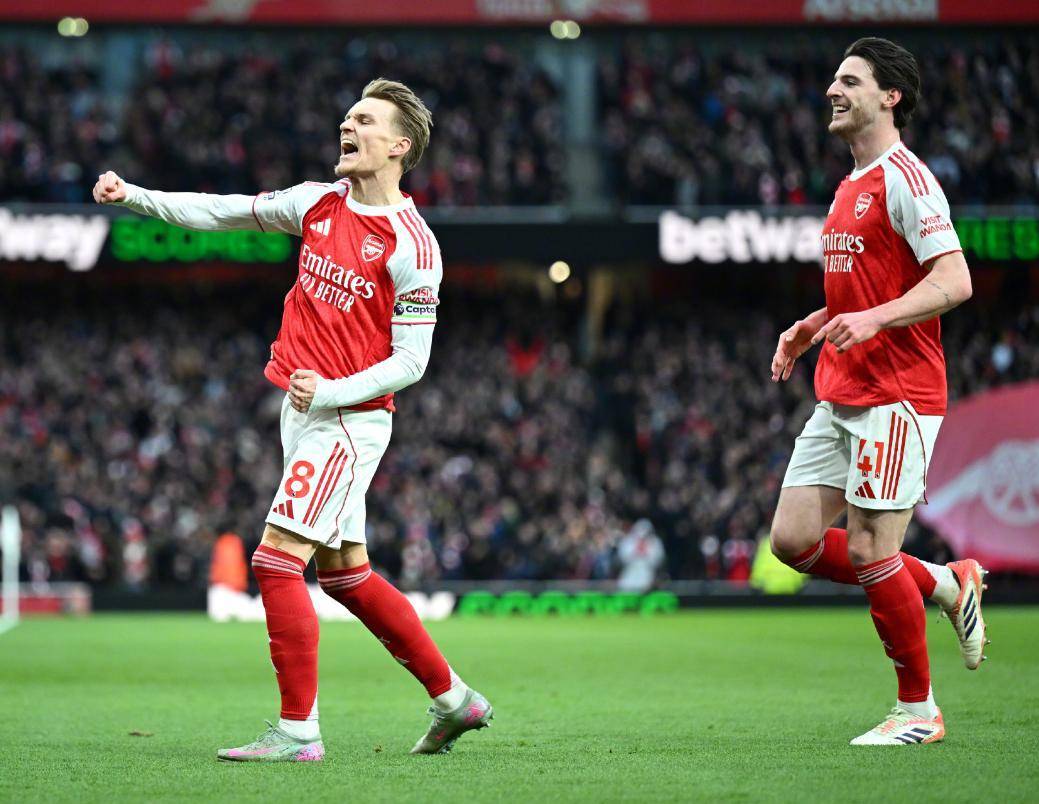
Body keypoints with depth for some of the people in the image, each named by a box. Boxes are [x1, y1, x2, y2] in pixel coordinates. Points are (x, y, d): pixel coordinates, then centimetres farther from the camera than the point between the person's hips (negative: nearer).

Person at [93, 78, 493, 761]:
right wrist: (133, 195, 6)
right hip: (304, 412, 8)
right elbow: (220, 213, 14)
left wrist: (331, 391, -22)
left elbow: (410, 360, -12)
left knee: (277, 561, -13)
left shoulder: (412, 245, -13)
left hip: (350, 419, -8)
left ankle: (298, 730, -5)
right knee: (344, 572, 13)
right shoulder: (319, 203, 7)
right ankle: (453, 699, 23)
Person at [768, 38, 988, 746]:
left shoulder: (905, 178, -11)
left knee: (871, 552, -8)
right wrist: (812, 328, 16)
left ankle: (919, 711, 6)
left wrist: (874, 319, -29)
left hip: (895, 396, -9)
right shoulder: (851, 188, 18)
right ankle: (947, 584, 19)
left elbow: (955, 282, -19)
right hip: (839, 397, 9)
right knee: (794, 540, 4)